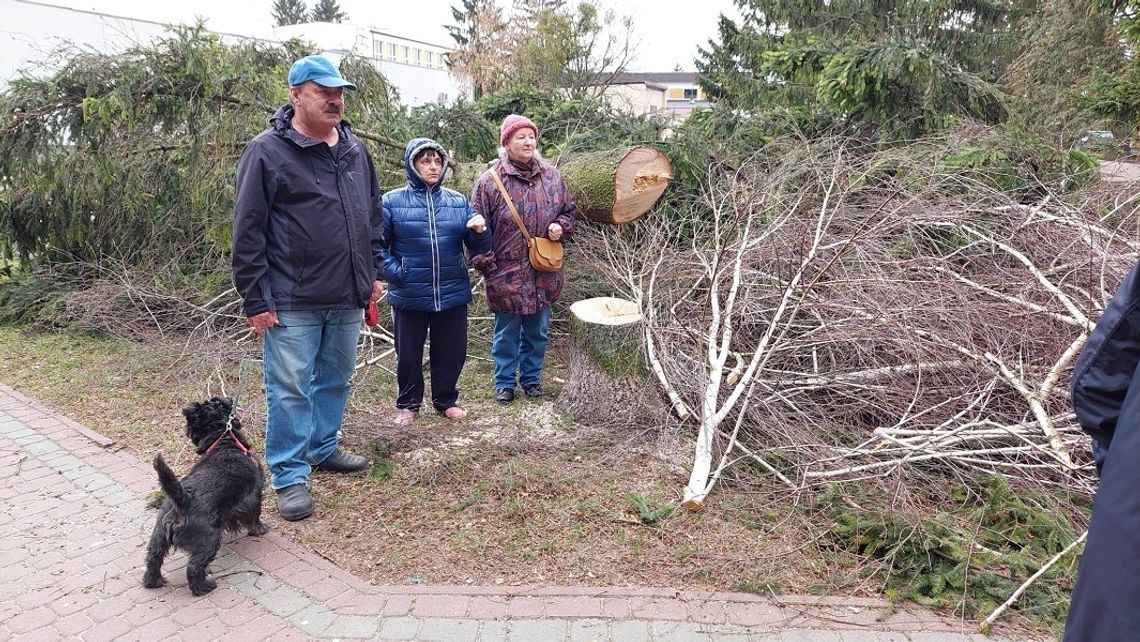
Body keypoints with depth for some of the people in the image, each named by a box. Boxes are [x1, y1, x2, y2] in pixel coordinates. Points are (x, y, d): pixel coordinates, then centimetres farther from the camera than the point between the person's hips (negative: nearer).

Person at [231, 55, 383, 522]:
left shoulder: (355, 149, 10)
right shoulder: (267, 151, -9)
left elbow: (373, 217, 19)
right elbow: (247, 233, -10)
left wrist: (373, 273, 15)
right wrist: (255, 300, -12)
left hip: (348, 298, 6)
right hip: (292, 303, -6)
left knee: (336, 379, 18)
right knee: (290, 389, 1)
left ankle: (323, 448, 36)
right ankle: (289, 476, 14)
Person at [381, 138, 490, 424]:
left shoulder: (458, 201, 6)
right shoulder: (392, 202, -3)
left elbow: (479, 248, 7)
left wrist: (480, 232, -14)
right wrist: (395, 273, -12)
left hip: (453, 294, 3)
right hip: (409, 297, -2)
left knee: (452, 352, 13)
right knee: (408, 354, 11)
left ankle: (446, 400, 34)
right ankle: (408, 404, 31)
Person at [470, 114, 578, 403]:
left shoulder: (552, 176, 4)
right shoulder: (490, 181, -8)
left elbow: (569, 211, 17)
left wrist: (561, 226, -5)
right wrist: (488, 266, -9)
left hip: (544, 274, 4)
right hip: (506, 276, -3)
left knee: (537, 331, 15)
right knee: (506, 333, 9)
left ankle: (531, 377, 33)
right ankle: (504, 382, 25)